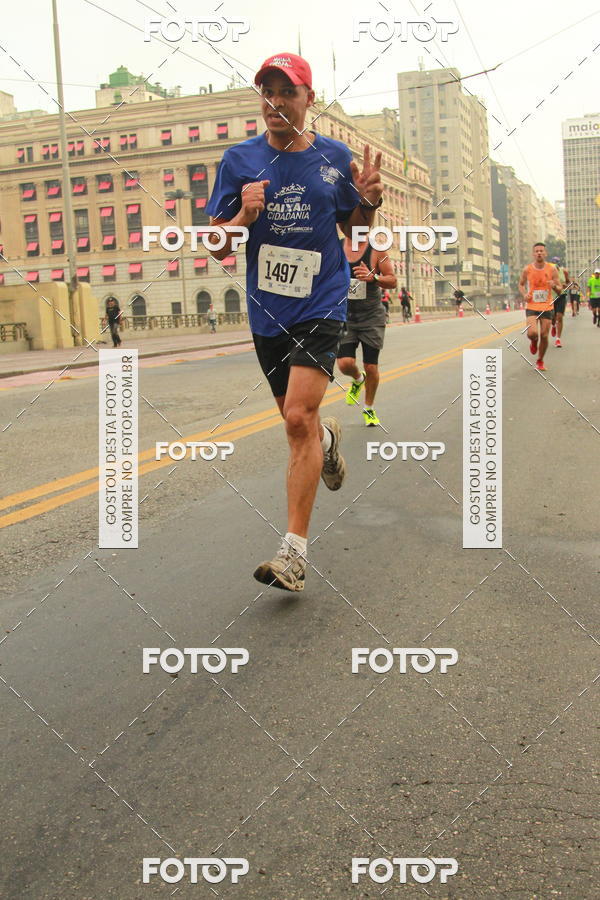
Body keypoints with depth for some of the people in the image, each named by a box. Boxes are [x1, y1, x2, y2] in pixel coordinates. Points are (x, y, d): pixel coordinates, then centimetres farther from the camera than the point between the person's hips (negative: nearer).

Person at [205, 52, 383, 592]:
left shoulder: (334, 157, 2)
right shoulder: (239, 160, 2)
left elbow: (355, 229, 13)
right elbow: (217, 246, 3)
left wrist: (369, 200, -9)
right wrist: (243, 215, -18)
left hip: (321, 305, -3)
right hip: (267, 310, 3)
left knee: (299, 418, -18)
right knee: (297, 419, 15)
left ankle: (295, 551, -13)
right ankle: (328, 437, 55)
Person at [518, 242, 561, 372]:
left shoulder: (552, 269, -2)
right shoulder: (527, 269, -4)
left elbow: (560, 290, 3)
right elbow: (521, 284, 14)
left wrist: (554, 286, -20)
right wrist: (524, 294, -6)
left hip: (547, 307, 1)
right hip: (532, 307, -1)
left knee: (544, 336, 2)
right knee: (532, 333, -20)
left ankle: (540, 361, 24)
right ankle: (534, 342, 19)